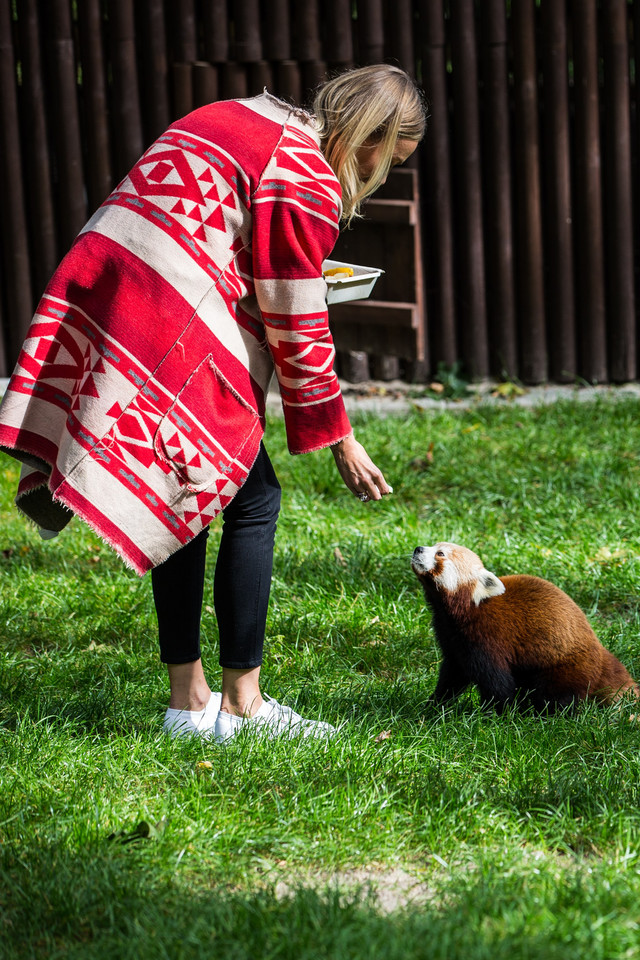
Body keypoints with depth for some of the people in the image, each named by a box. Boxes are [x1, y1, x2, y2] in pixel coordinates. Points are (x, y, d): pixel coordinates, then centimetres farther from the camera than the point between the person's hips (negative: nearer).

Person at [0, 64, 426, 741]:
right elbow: (297, 331, -6)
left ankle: (187, 703, 19)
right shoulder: (307, 183, -8)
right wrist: (340, 441, 3)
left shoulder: (243, 120, 19)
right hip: (175, 333, -9)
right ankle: (242, 704, 5)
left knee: (188, 497, 15)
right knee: (253, 500, 1)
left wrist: (285, 272, 28)